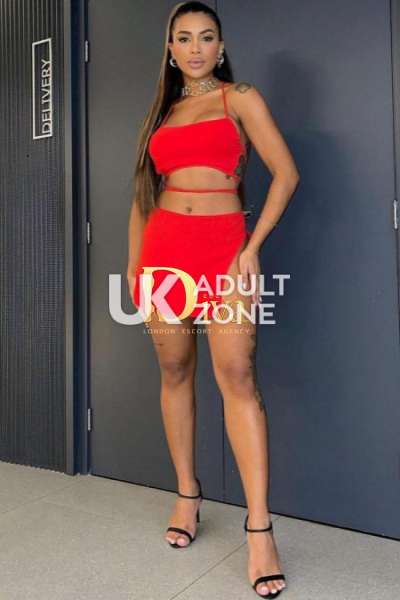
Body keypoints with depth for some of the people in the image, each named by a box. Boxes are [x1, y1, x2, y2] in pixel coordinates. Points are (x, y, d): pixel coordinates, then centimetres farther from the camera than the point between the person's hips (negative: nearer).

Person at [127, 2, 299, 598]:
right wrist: (134, 263, 10)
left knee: (238, 378, -13)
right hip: (165, 248, 5)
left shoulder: (240, 99, 8)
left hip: (224, 245, -4)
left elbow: (286, 173, -1)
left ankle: (259, 530, -8)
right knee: (175, 374, 6)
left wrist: (253, 247, -10)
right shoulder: (161, 113, 20)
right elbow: (143, 194, 19)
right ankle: (187, 496, 21)